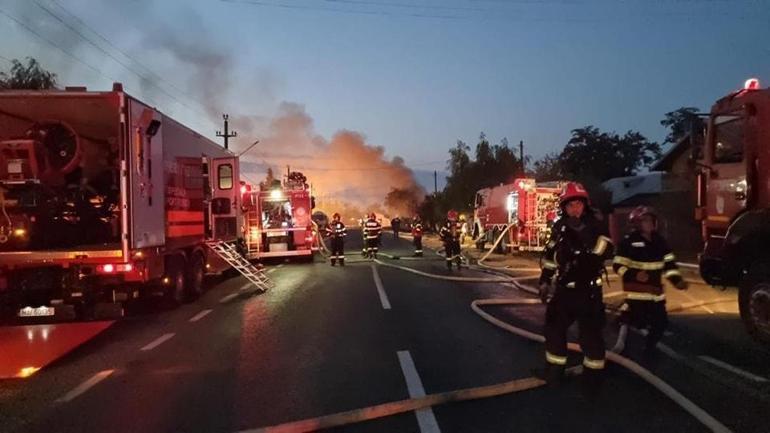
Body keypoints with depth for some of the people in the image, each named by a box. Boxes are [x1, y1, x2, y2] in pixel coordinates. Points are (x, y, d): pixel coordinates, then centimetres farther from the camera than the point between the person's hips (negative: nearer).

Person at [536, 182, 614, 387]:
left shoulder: (595, 224, -9)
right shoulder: (560, 227, 4)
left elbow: (605, 252, -24)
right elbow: (550, 256, 13)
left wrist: (586, 233, -33)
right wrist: (545, 281, 11)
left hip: (589, 289, -5)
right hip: (564, 287, 5)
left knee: (591, 331, -2)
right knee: (554, 327, 11)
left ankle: (593, 374, 11)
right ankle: (554, 369, 24)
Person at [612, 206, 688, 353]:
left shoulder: (659, 241, 6)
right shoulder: (629, 241, -12)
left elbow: (669, 263, 10)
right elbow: (618, 265, -12)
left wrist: (677, 280, -4)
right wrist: (634, 275, -26)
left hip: (655, 289, 6)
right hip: (637, 290, -6)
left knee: (660, 321, 11)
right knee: (635, 318, -14)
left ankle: (649, 348, 31)